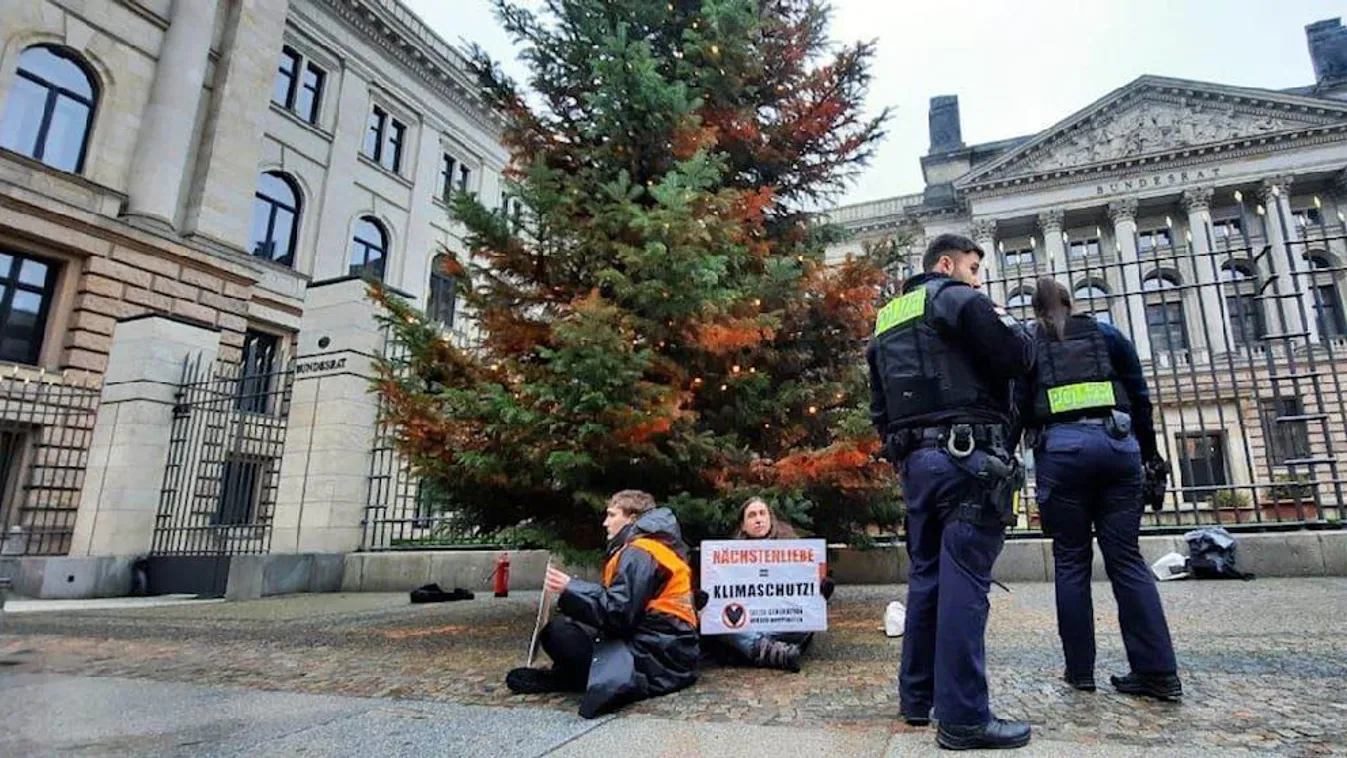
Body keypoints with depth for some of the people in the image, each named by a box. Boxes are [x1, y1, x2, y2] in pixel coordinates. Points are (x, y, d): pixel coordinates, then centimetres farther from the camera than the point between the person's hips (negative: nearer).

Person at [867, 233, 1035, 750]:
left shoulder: (887, 320, 22)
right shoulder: (957, 299, -1)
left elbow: (878, 406, 21)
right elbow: (1018, 359, -4)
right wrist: (1012, 325, 15)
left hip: (915, 459, 8)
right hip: (966, 456, -8)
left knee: (926, 576, 12)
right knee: (964, 581, -7)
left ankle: (917, 697, 19)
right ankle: (963, 716, -4)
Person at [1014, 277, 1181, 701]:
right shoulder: (1107, 334, 16)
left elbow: (1018, 407, 5)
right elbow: (1140, 396, 14)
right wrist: (1150, 454, 20)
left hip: (1060, 448, -2)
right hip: (1117, 444, 2)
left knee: (1071, 561, 4)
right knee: (1126, 558, 5)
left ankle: (1080, 670, 7)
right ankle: (1159, 671, 4)